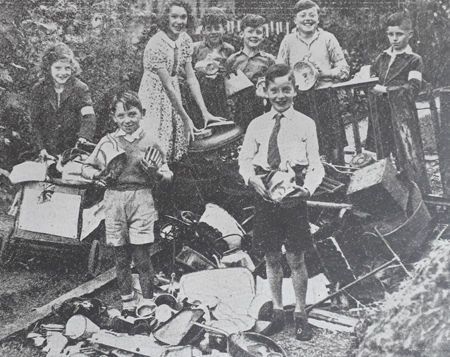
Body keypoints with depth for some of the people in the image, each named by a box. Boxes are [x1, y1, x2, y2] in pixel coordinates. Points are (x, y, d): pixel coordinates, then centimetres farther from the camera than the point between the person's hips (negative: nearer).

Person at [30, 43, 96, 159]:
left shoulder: (80, 88, -4)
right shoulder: (38, 90, 1)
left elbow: (89, 116, -17)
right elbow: (35, 122, -1)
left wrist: (84, 137, -36)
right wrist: (42, 148, -12)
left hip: (74, 149, -1)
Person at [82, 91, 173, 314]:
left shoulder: (150, 141, 3)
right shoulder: (108, 142, 7)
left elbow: (167, 175, 6)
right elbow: (86, 167, 13)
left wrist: (156, 173, -16)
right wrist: (98, 174, -8)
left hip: (141, 198, -2)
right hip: (114, 200, 2)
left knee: (141, 256, -4)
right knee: (121, 258, 8)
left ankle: (147, 303, 8)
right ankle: (127, 303, 21)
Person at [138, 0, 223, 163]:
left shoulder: (185, 40, -4)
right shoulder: (156, 44, -25)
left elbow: (191, 78, -3)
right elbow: (167, 85, -24)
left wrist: (204, 112, -9)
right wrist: (186, 119, -23)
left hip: (172, 93, 7)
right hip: (154, 93, -7)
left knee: (178, 141, 10)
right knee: (157, 145, -5)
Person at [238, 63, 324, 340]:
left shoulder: (305, 124, 3)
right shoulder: (257, 125, 11)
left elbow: (316, 165, -1)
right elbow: (244, 160, 9)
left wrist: (308, 188, -19)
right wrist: (253, 179, -12)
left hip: (293, 193, -3)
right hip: (265, 193, 3)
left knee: (296, 258, 2)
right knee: (272, 257, 11)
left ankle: (301, 315, 17)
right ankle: (278, 312, 25)